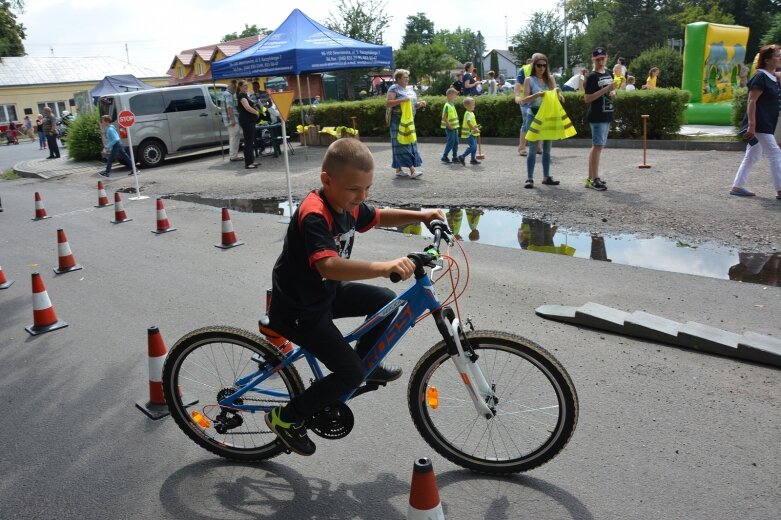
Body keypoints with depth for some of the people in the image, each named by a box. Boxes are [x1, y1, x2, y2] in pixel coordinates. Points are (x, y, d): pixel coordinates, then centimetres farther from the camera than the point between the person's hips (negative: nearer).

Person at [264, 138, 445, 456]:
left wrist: (419, 216, 3)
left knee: (387, 302, 7)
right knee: (350, 374, -9)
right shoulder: (314, 216, -30)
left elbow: (379, 217, 17)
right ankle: (286, 418, 9)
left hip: (325, 292, 9)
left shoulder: (349, 205, -3)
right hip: (297, 309, -8)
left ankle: (366, 361, 27)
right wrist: (385, 268, -56)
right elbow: (329, 266, -46)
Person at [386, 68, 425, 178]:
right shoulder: (394, 89, -5)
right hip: (398, 121, -8)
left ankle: (398, 169, 12)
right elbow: (387, 104, -15)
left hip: (409, 121, 8)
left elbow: (413, 104, 26)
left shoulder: (410, 89, 18)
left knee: (409, 143, 7)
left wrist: (420, 104, 5)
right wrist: (401, 100, -23)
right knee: (402, 144, -9)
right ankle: (412, 169, -16)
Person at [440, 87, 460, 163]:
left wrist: (456, 127, 15)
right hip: (450, 128, -9)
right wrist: (449, 126, -20)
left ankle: (455, 157, 16)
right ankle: (444, 157, 6)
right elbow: (444, 117, -19)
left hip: (454, 127, 9)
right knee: (451, 142, -4)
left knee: (456, 142, 10)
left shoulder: (452, 105, 12)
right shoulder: (447, 105, -15)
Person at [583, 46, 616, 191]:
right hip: (597, 116, -8)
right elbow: (587, 99, -17)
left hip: (607, 115, 8)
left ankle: (590, 178, 16)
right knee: (598, 146, -10)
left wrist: (613, 93, 3)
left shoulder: (609, 73, 12)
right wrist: (606, 89, -21)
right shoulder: (592, 77, -10)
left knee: (596, 146, 11)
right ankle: (594, 180, -8)